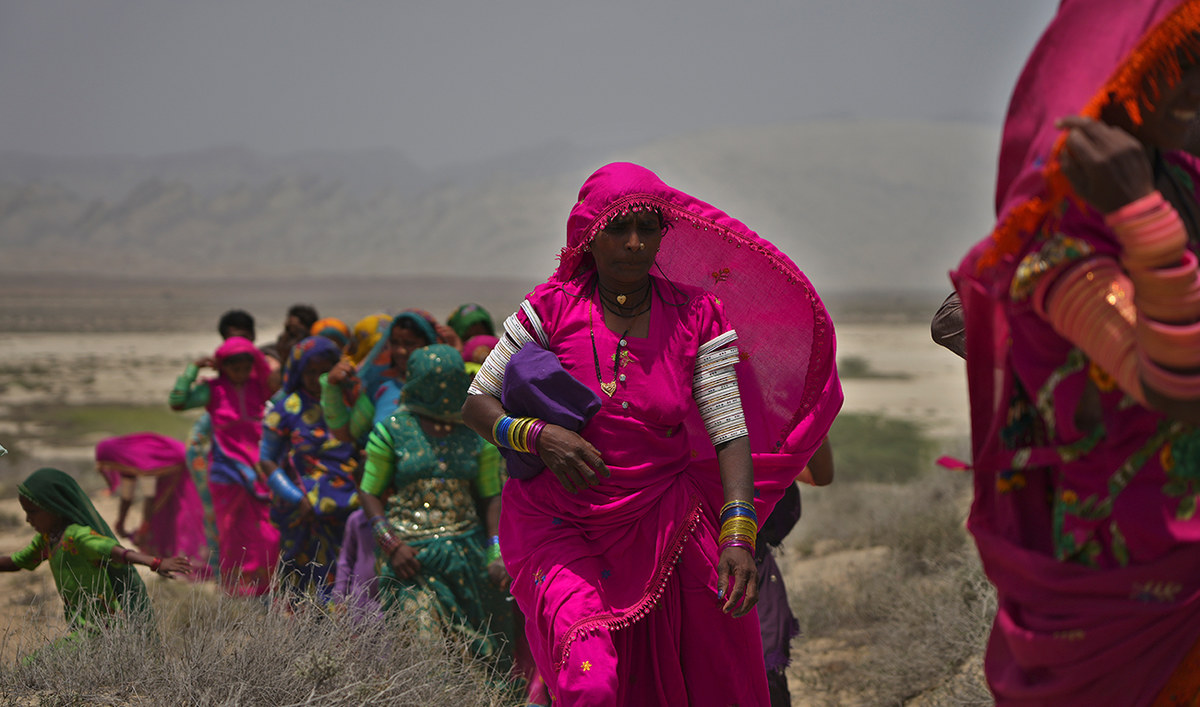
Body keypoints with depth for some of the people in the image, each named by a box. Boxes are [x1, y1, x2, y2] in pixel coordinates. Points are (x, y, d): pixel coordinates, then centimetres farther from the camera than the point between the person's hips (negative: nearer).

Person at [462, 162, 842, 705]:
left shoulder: (698, 317, -1)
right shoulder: (553, 307, -5)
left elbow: (731, 433, -7)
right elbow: (477, 404, -2)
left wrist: (738, 535, -21)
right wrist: (538, 437, -22)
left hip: (662, 527, 2)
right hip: (558, 529, -2)